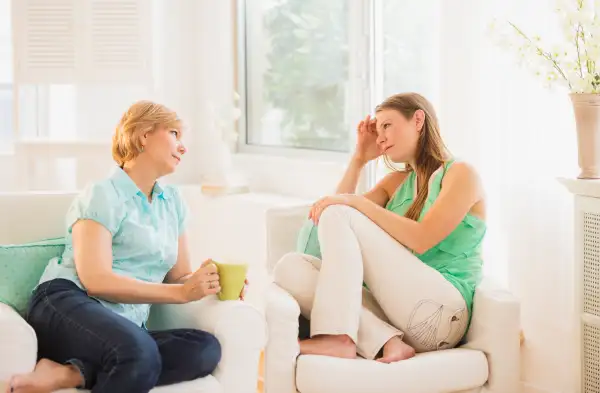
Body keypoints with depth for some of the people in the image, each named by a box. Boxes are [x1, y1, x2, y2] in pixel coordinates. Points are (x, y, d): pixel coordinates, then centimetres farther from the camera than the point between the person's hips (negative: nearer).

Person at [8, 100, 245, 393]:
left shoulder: (173, 201, 20)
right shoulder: (103, 195, 0)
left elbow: (179, 275, 21)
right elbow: (95, 280, -13)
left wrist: (210, 282, -3)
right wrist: (181, 293, -16)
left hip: (123, 328, 8)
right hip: (67, 306, -8)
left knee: (206, 348, -26)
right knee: (139, 353, -41)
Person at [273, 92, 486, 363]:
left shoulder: (460, 174, 2)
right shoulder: (397, 182, 23)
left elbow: (421, 240, -14)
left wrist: (357, 202, -14)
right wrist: (359, 158, 15)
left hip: (439, 312, -7)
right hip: (392, 308, 7)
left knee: (338, 215, -16)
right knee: (290, 267, -14)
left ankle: (337, 337, -28)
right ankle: (385, 341, -29)